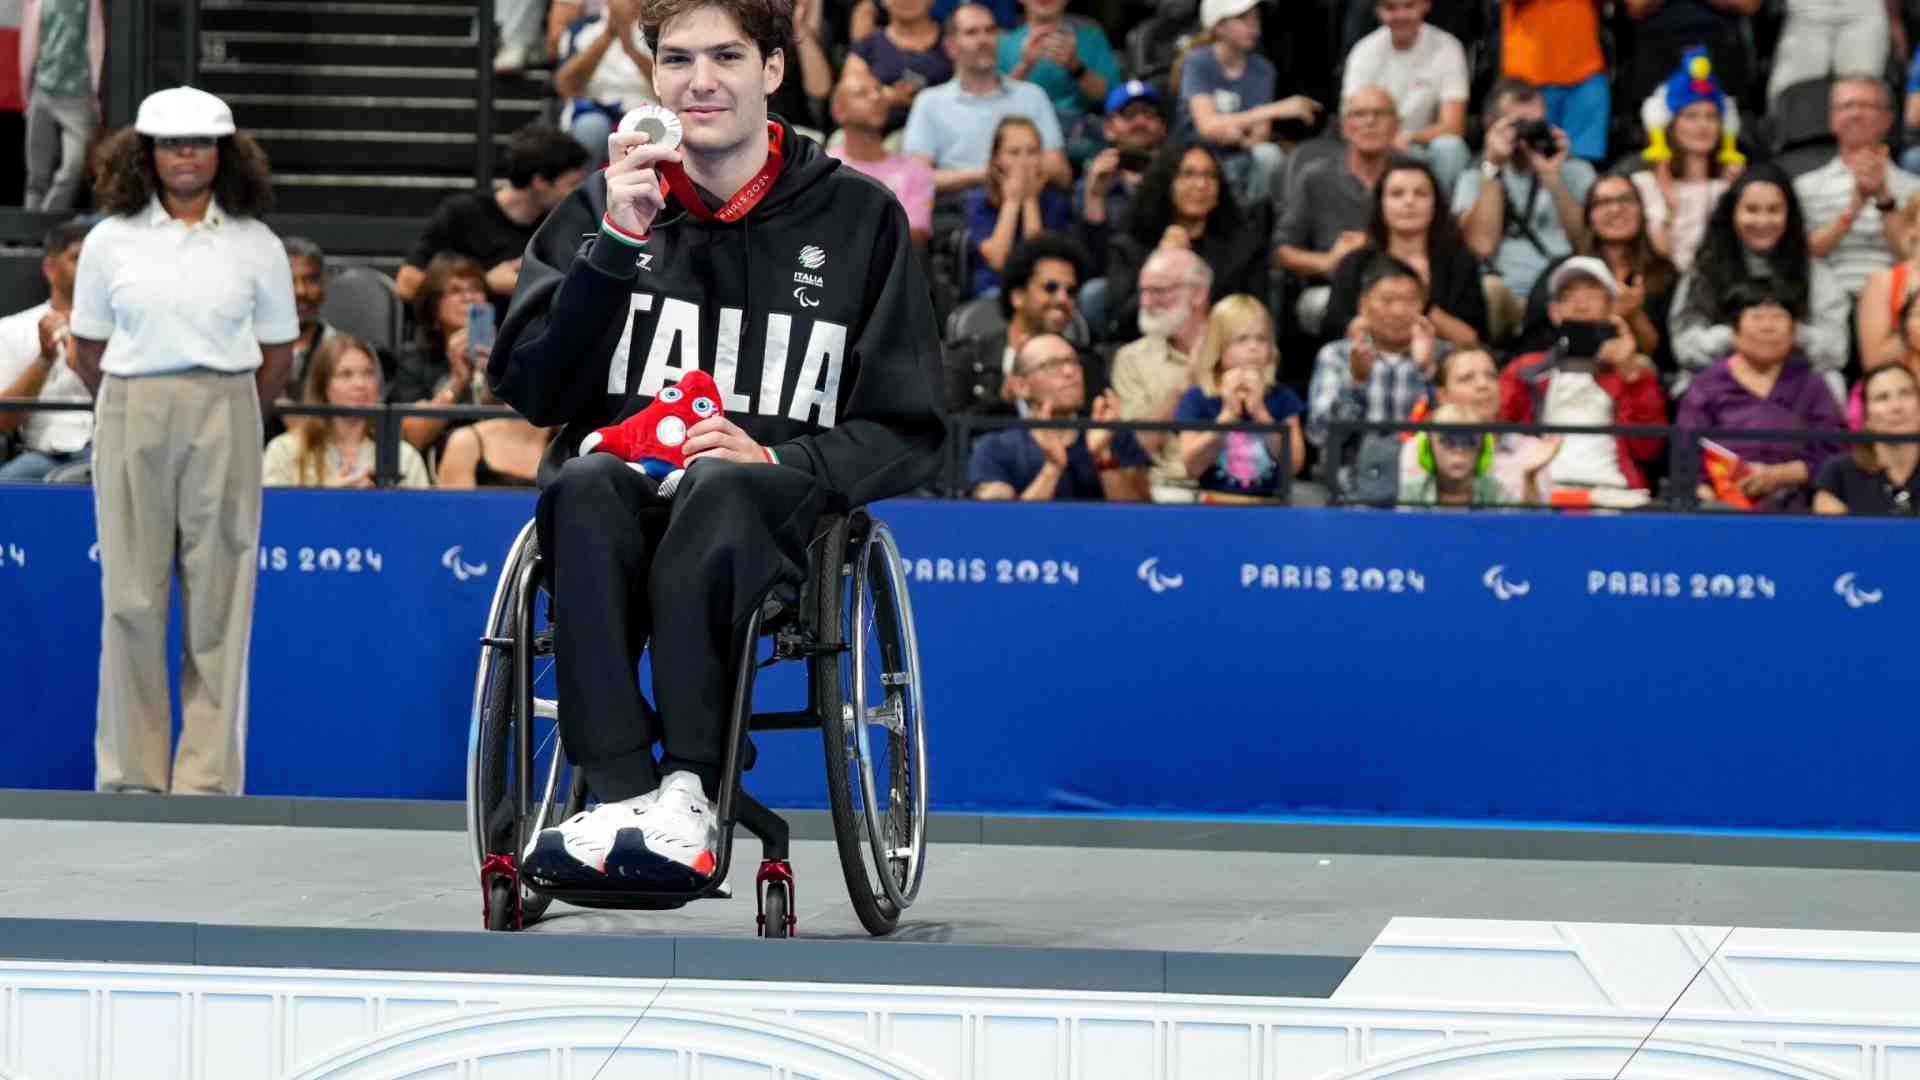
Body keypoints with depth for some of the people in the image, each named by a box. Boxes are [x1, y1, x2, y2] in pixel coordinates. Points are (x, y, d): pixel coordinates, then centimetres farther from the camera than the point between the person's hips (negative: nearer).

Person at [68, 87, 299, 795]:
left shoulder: (257, 246, 6)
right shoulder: (110, 241, 6)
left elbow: (277, 355, 11)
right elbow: (88, 349, 12)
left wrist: (229, 418, 10)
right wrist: (132, 417, 12)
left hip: (224, 423, 0)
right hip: (131, 420, 0)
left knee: (219, 599, -1)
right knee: (131, 597, -1)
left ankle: (208, 778, 2)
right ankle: (131, 775, 5)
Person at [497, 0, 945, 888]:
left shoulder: (856, 217, 9)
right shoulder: (603, 206, 14)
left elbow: (906, 436, 6)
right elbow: (529, 391, 3)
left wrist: (773, 460, -13)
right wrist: (618, 244, -8)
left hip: (773, 515, -1)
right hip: (626, 495, 2)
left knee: (721, 485, -37)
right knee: (585, 484, -34)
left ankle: (689, 791, -43)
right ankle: (623, 797, -44)